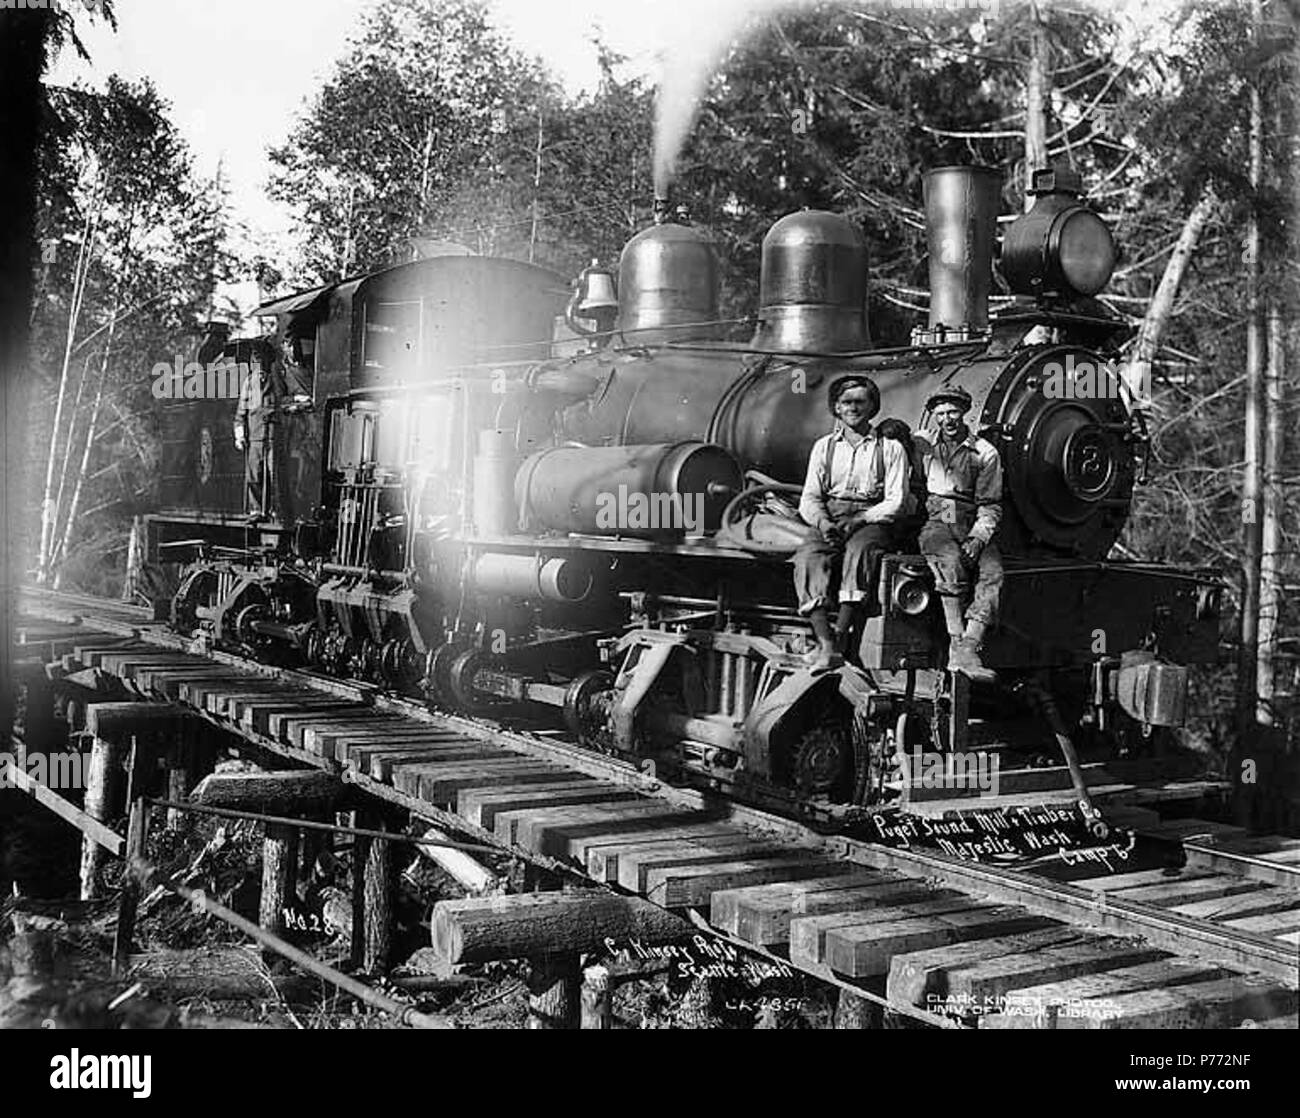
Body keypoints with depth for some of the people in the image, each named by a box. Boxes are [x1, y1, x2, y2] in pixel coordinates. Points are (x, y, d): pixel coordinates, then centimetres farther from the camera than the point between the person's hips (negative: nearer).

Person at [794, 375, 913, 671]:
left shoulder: (891, 449, 10)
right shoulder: (824, 446, 19)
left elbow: (896, 503, 1)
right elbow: (809, 499, 12)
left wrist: (860, 519, -14)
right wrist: (823, 522, -10)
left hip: (873, 522, -2)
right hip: (830, 522, 3)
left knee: (859, 548, -38)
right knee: (808, 556, -31)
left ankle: (838, 638, -45)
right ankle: (826, 646, -42)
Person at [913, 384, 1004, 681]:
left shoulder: (985, 453, 9)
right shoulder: (920, 443, 11)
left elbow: (990, 506, 6)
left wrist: (978, 537, -9)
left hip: (971, 527, 2)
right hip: (933, 523, -2)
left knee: (992, 570, -29)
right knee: (951, 561, -36)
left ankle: (969, 649, -36)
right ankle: (956, 644, -36)